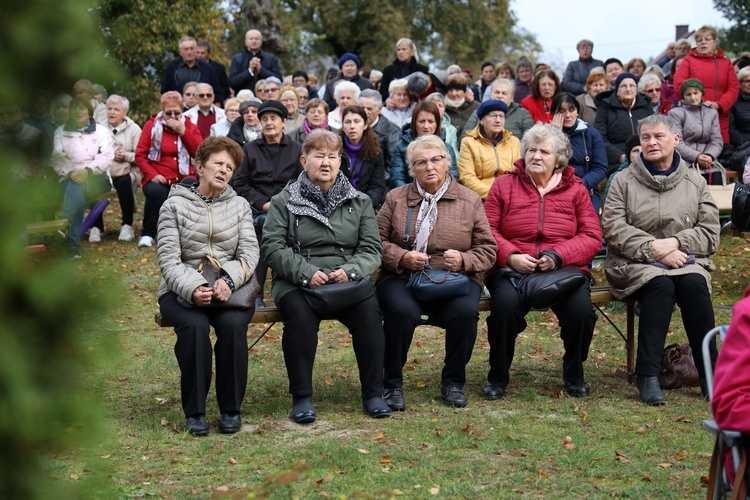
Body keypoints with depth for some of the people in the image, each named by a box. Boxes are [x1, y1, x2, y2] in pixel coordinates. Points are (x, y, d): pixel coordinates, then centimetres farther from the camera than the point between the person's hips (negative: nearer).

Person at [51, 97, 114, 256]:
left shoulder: (101, 131, 16)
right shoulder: (61, 132, 20)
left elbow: (106, 156, -1)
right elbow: (57, 158, 6)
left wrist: (88, 170, -21)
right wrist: (70, 172, -16)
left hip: (97, 179, -1)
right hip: (70, 179, 1)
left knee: (76, 187, -37)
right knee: (75, 188, -38)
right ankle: (72, 244, -52)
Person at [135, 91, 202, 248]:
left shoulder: (189, 126, 13)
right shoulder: (152, 125, 9)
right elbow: (140, 154, 2)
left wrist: (183, 132, -7)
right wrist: (152, 175, -12)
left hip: (184, 178, 1)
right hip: (159, 179, -1)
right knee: (155, 191, -36)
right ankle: (148, 233, -15)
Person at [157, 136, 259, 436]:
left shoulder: (239, 205, 14)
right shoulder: (174, 206, 5)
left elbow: (249, 252, 1)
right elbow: (168, 260, -5)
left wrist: (229, 281, -21)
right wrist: (193, 290, -24)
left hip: (231, 287, 2)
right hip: (182, 290, -1)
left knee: (233, 323, -30)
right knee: (195, 325, -32)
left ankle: (231, 409, -15)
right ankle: (194, 411, -18)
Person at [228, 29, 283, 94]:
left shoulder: (271, 59, 9)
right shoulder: (236, 59, 8)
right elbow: (232, 82, -3)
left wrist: (261, 69, -10)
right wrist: (250, 71, -12)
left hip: (266, 99, 1)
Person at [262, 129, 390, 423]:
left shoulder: (359, 202, 16)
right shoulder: (284, 201, 9)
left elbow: (372, 249, 8)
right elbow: (273, 247, -2)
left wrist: (350, 270, -14)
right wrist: (306, 272, -18)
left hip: (348, 280, 2)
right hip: (297, 282, -1)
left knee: (369, 310, -29)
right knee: (300, 313, -34)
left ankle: (373, 394, -17)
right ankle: (301, 396, -22)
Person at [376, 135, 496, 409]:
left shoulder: (470, 200, 11)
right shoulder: (395, 198, 11)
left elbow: (487, 250, 9)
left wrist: (463, 260, -11)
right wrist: (402, 257, -11)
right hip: (402, 278, -1)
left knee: (465, 311, -31)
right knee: (403, 311, -34)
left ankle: (453, 382, -7)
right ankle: (392, 384, -13)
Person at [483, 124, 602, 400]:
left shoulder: (575, 189, 13)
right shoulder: (504, 185, 12)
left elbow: (592, 237, 4)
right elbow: (488, 230, 4)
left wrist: (558, 256, -13)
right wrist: (511, 257, -14)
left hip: (564, 268, 1)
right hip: (512, 268, -1)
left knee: (581, 306, -30)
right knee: (506, 302, -33)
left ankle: (574, 374, -2)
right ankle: (497, 376, -10)